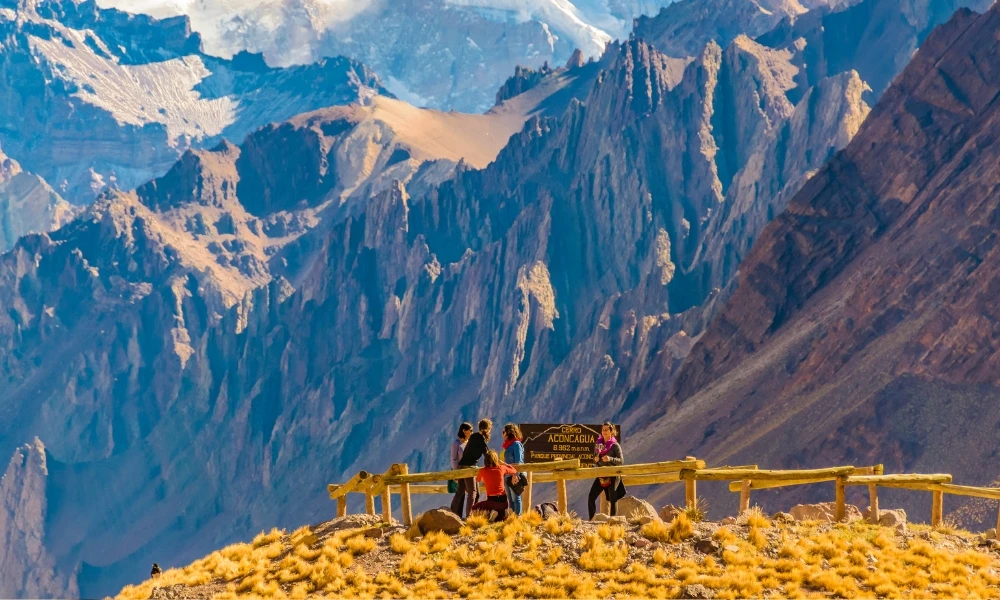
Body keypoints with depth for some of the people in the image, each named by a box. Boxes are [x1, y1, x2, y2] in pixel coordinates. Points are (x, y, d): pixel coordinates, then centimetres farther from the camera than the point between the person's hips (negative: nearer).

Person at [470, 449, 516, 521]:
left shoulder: (483, 471, -3)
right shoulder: (501, 468, -1)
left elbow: (478, 479, 21)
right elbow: (514, 471, 20)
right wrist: (502, 463, 27)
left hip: (492, 500, -3)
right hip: (503, 500, 3)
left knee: (473, 509, 14)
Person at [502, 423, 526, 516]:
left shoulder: (516, 444, -9)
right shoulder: (508, 445, 16)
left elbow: (518, 461, -15)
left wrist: (515, 475, -21)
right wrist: (504, 475, 17)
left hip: (515, 476, -9)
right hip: (507, 476, 9)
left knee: (515, 498, -6)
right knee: (510, 499, 10)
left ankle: (518, 516, -3)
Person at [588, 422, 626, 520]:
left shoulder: (615, 445, -6)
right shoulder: (598, 443, 8)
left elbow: (621, 461, -11)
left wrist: (610, 459, -27)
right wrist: (595, 459, -5)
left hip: (613, 476, -5)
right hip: (601, 475, 5)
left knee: (613, 500, 0)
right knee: (591, 497, -5)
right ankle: (591, 519, 2)